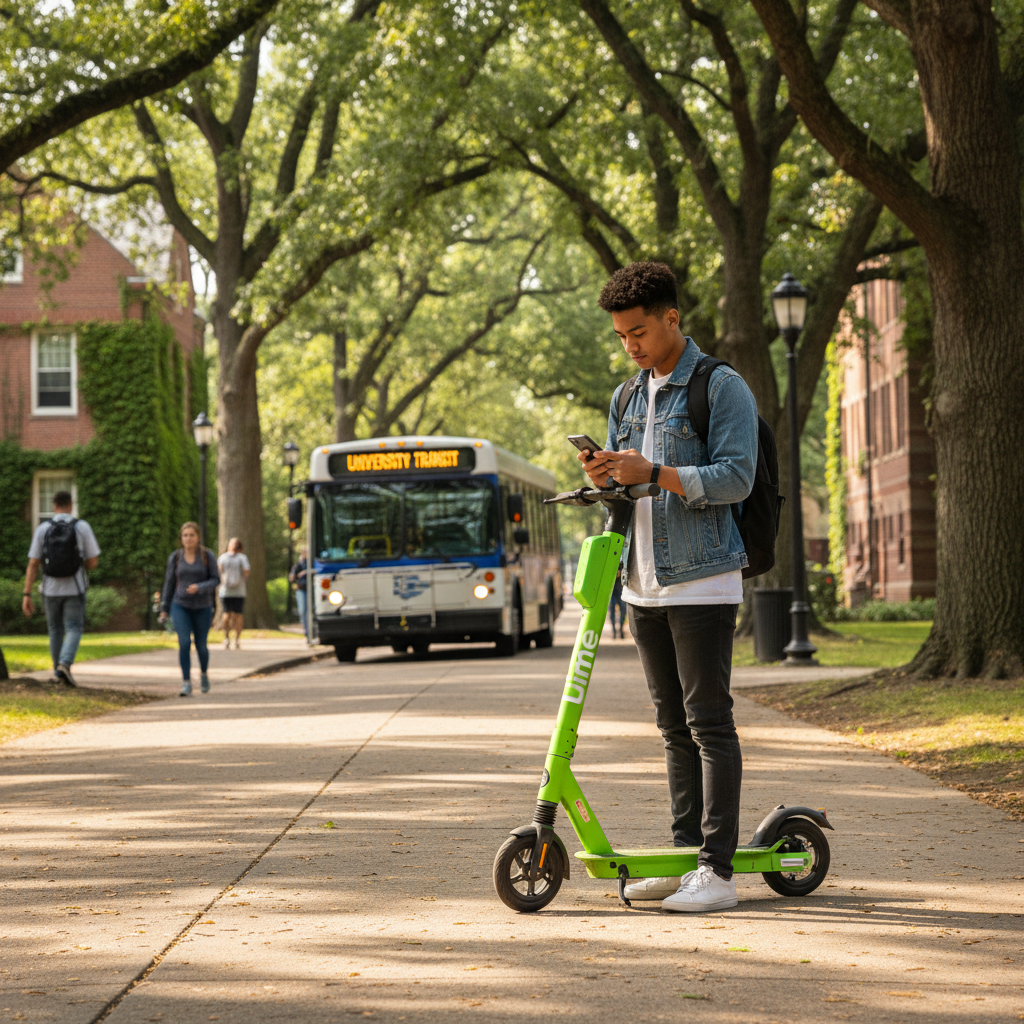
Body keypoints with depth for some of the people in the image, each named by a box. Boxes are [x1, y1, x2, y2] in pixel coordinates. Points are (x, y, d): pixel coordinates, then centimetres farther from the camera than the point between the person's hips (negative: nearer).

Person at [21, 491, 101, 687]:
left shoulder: (42, 529, -2)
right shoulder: (82, 527, -5)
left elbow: (33, 565, -5)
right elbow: (93, 562, -3)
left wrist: (27, 595, -3)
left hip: (50, 589, 2)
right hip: (74, 588, -2)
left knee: (56, 630, 19)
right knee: (73, 630, 0)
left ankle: (58, 672, 26)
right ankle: (64, 665, -25)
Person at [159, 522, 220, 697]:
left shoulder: (208, 556, -4)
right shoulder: (175, 557, 0)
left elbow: (215, 579, -6)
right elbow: (169, 582, 6)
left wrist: (199, 588, -25)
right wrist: (164, 609, 5)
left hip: (202, 607, 0)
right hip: (180, 605, 0)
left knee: (201, 645, 8)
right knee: (184, 643, -16)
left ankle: (203, 673, 38)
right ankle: (187, 684, -15)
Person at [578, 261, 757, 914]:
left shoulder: (721, 388, -5)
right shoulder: (627, 398, 17)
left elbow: (735, 478, -13)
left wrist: (653, 473, -21)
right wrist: (604, 477, -3)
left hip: (702, 581, -7)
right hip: (645, 581, 7)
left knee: (709, 722, -8)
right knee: (674, 725, 10)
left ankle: (718, 871, -7)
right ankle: (686, 853, 15)